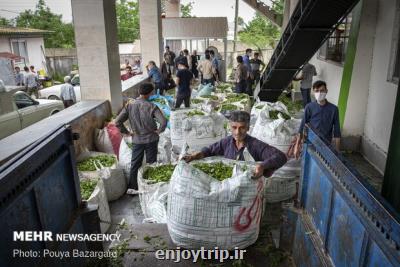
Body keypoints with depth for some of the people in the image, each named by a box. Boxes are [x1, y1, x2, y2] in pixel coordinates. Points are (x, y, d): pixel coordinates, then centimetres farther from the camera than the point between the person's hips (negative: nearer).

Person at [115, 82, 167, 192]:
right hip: (151, 139, -2)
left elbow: (117, 122, -10)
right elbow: (163, 122, -27)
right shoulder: (152, 107, -17)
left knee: (135, 165, 14)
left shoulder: (129, 105, -8)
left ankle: (132, 188, 20)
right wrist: (158, 131, -9)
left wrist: (127, 132, 1)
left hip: (137, 140, 2)